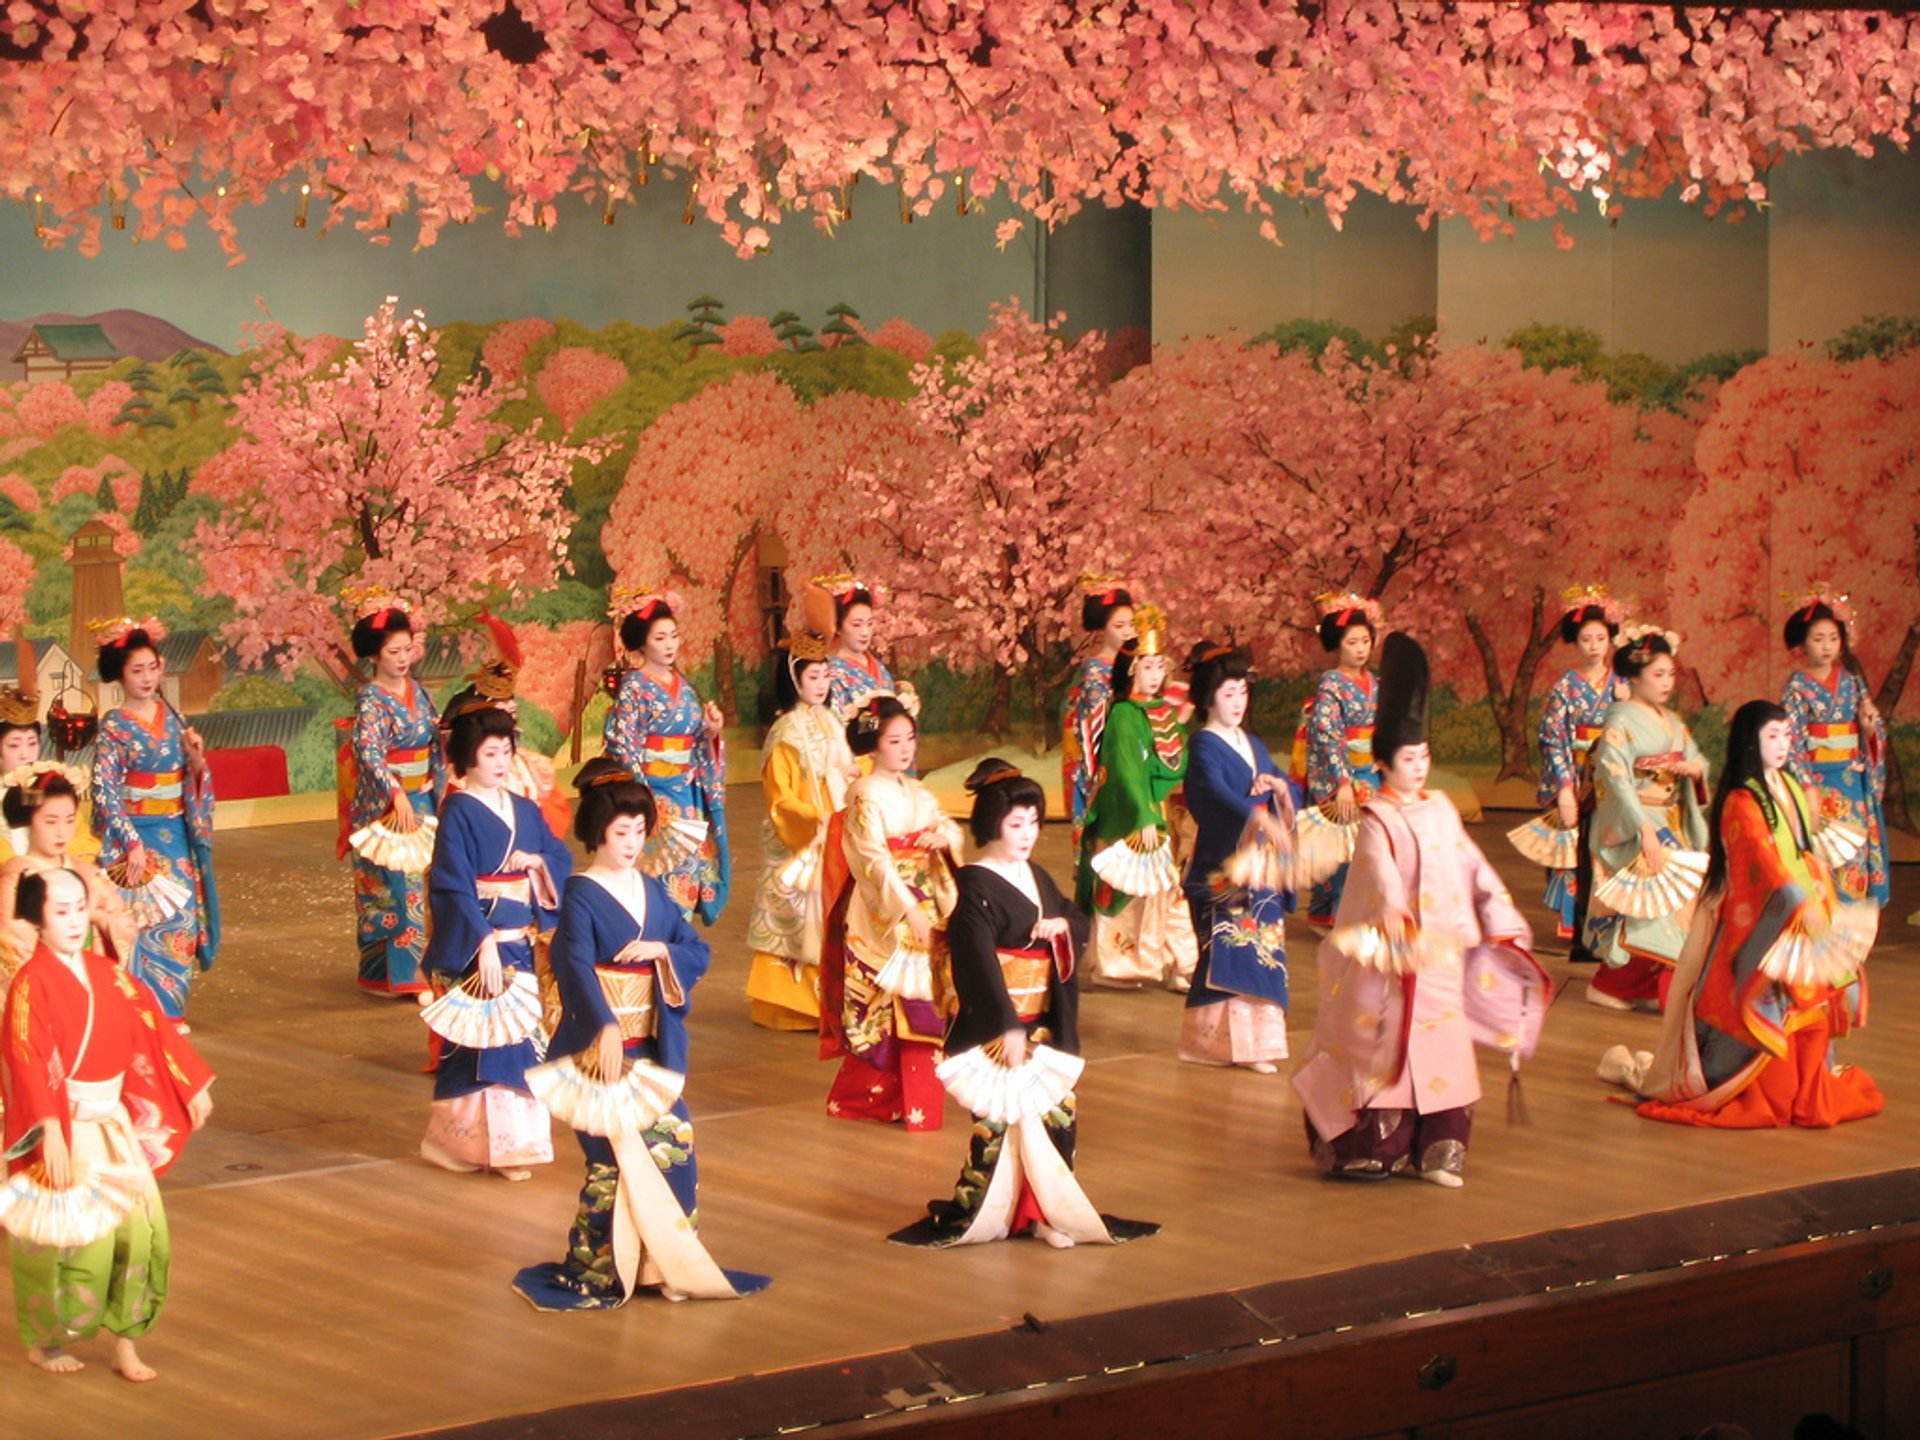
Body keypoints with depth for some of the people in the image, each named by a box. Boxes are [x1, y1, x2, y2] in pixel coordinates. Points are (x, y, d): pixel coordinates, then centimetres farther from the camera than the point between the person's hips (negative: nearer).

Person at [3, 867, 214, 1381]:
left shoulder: (106, 974, 6)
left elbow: (152, 1026, 13)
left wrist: (193, 1087, 14)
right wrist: (51, 1136, -32)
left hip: (113, 1128, 6)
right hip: (64, 1134, -6)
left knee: (141, 1231, 2)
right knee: (72, 1240, -1)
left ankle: (126, 1343, 13)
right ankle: (44, 1342, 21)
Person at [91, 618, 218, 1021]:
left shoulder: (171, 716, 8)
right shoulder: (113, 727, -8)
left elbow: (193, 777, 14)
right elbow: (105, 791, -13)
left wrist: (197, 757, -8)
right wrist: (132, 843, -19)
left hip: (177, 835, 5)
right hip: (139, 834, -5)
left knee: (183, 915, 4)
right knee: (151, 921, -8)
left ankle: (171, 1008, 15)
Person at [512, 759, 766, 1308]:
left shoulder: (652, 891, 11)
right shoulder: (581, 896, -9)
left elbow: (699, 951, 12)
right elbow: (577, 965, -24)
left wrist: (662, 950, -11)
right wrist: (605, 1028, -39)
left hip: (652, 1047, 6)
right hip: (600, 1047, -6)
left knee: (676, 1148, 2)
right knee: (616, 1159, -6)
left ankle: (668, 1263, 14)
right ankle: (593, 1269, 7)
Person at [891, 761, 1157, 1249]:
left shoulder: (1037, 878, 13)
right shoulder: (974, 886, -13)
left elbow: (1078, 920, 21)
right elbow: (980, 961, -20)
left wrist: (1063, 926, -5)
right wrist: (1008, 1028, -26)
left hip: (1041, 1024, 8)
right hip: (993, 1026, -8)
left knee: (1059, 1114, 5)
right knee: (999, 1119, -7)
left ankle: (1049, 1211, 16)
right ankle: (970, 1215, 5)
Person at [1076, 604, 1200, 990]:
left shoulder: (1166, 712, 12)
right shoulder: (1123, 715, -11)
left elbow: (1180, 764, 13)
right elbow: (1127, 771, -17)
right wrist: (1143, 818, -20)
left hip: (1164, 813, 7)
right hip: (1128, 817, -7)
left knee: (1171, 888, 3)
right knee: (1127, 888, -1)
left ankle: (1179, 965, 6)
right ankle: (1115, 966, 9)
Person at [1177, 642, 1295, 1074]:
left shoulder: (1253, 745, 16)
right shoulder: (1204, 747, -8)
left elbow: (1293, 795, 17)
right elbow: (1216, 792, -28)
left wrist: (1279, 785, -8)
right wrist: (1259, 817, -44)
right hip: (1222, 867, -7)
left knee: (1263, 948, 6)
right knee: (1228, 949, -7)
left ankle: (1252, 1039, 11)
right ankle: (1231, 1040, -2)